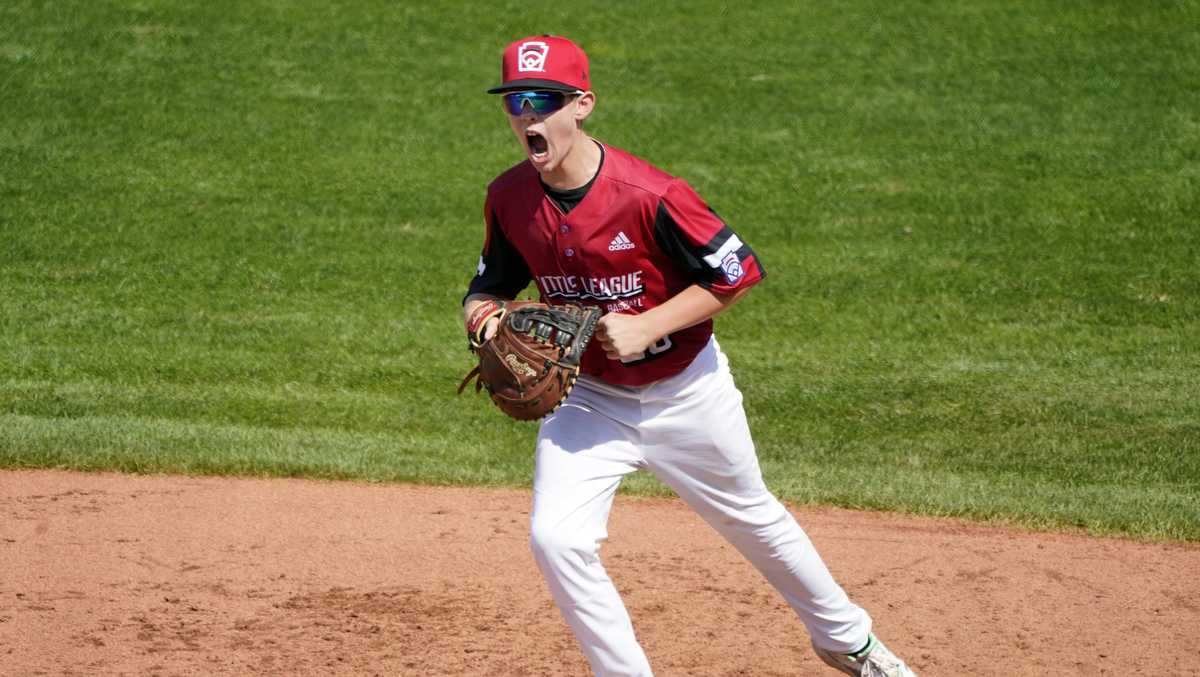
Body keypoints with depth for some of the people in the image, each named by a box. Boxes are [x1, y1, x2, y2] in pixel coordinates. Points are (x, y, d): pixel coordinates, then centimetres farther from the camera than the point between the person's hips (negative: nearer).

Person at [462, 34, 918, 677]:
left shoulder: (646, 194, -28)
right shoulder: (509, 198, -12)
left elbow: (738, 271, -20)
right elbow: (489, 285, 4)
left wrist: (644, 328, -27)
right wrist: (483, 316, -20)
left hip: (686, 394, -3)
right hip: (587, 397, 3)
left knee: (751, 519, 17)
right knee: (555, 539, -17)